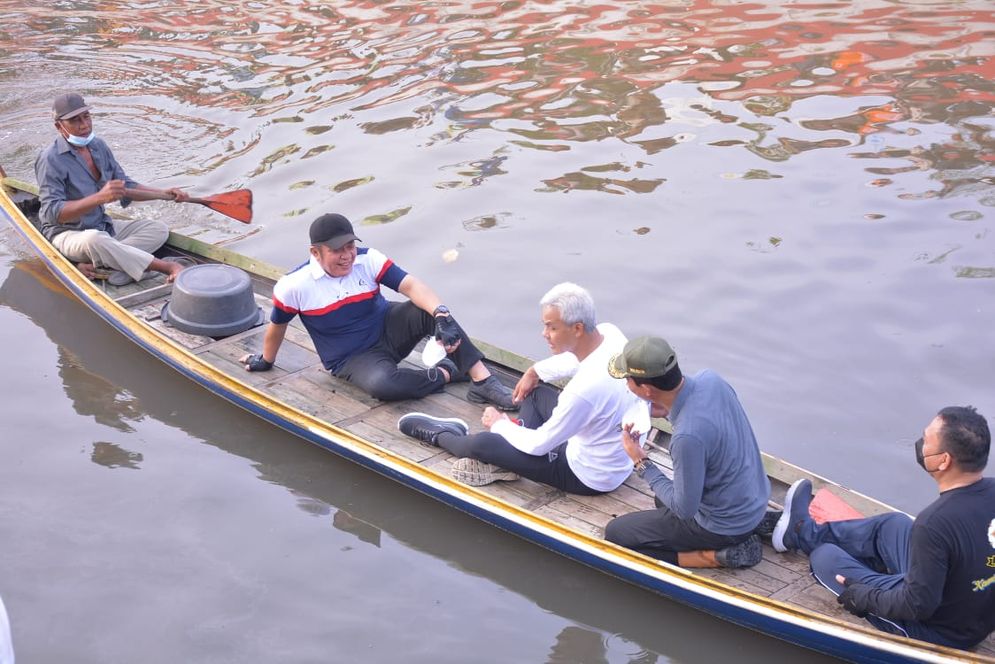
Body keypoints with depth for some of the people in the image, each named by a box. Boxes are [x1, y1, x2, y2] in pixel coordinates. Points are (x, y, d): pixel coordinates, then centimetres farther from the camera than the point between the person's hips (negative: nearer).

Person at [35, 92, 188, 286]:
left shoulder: (98, 146, 5)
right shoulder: (51, 159, -17)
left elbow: (125, 187, 15)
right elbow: (53, 213, -26)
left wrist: (163, 193, 0)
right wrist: (99, 198, -38)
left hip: (103, 225, 8)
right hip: (66, 234, -8)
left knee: (158, 229, -8)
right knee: (93, 240, -41)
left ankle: (92, 265, -29)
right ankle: (168, 267, -36)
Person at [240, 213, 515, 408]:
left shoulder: (368, 260, -12)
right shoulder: (293, 286, -16)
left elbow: (411, 285, -24)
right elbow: (277, 326, 4)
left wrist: (441, 314, -42)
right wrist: (266, 361, 19)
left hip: (388, 329, 3)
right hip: (353, 360, -2)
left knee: (428, 309, -29)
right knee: (380, 384, -39)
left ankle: (483, 380, -30)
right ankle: (446, 373, -14)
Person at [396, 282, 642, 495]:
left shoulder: (585, 388, -37)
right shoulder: (609, 331, -13)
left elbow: (540, 444, -21)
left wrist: (500, 425, -4)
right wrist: (536, 371, 6)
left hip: (591, 477, -8)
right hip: (617, 457, 8)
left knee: (482, 444, -5)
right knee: (534, 388, 20)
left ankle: (439, 436, 27)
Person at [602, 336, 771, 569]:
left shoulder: (688, 438, -37)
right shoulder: (710, 378, -14)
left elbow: (685, 510, -23)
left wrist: (642, 463, -14)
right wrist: (668, 411, -2)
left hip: (726, 526, -8)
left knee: (614, 534, 3)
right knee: (664, 498, 34)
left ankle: (714, 556, -3)